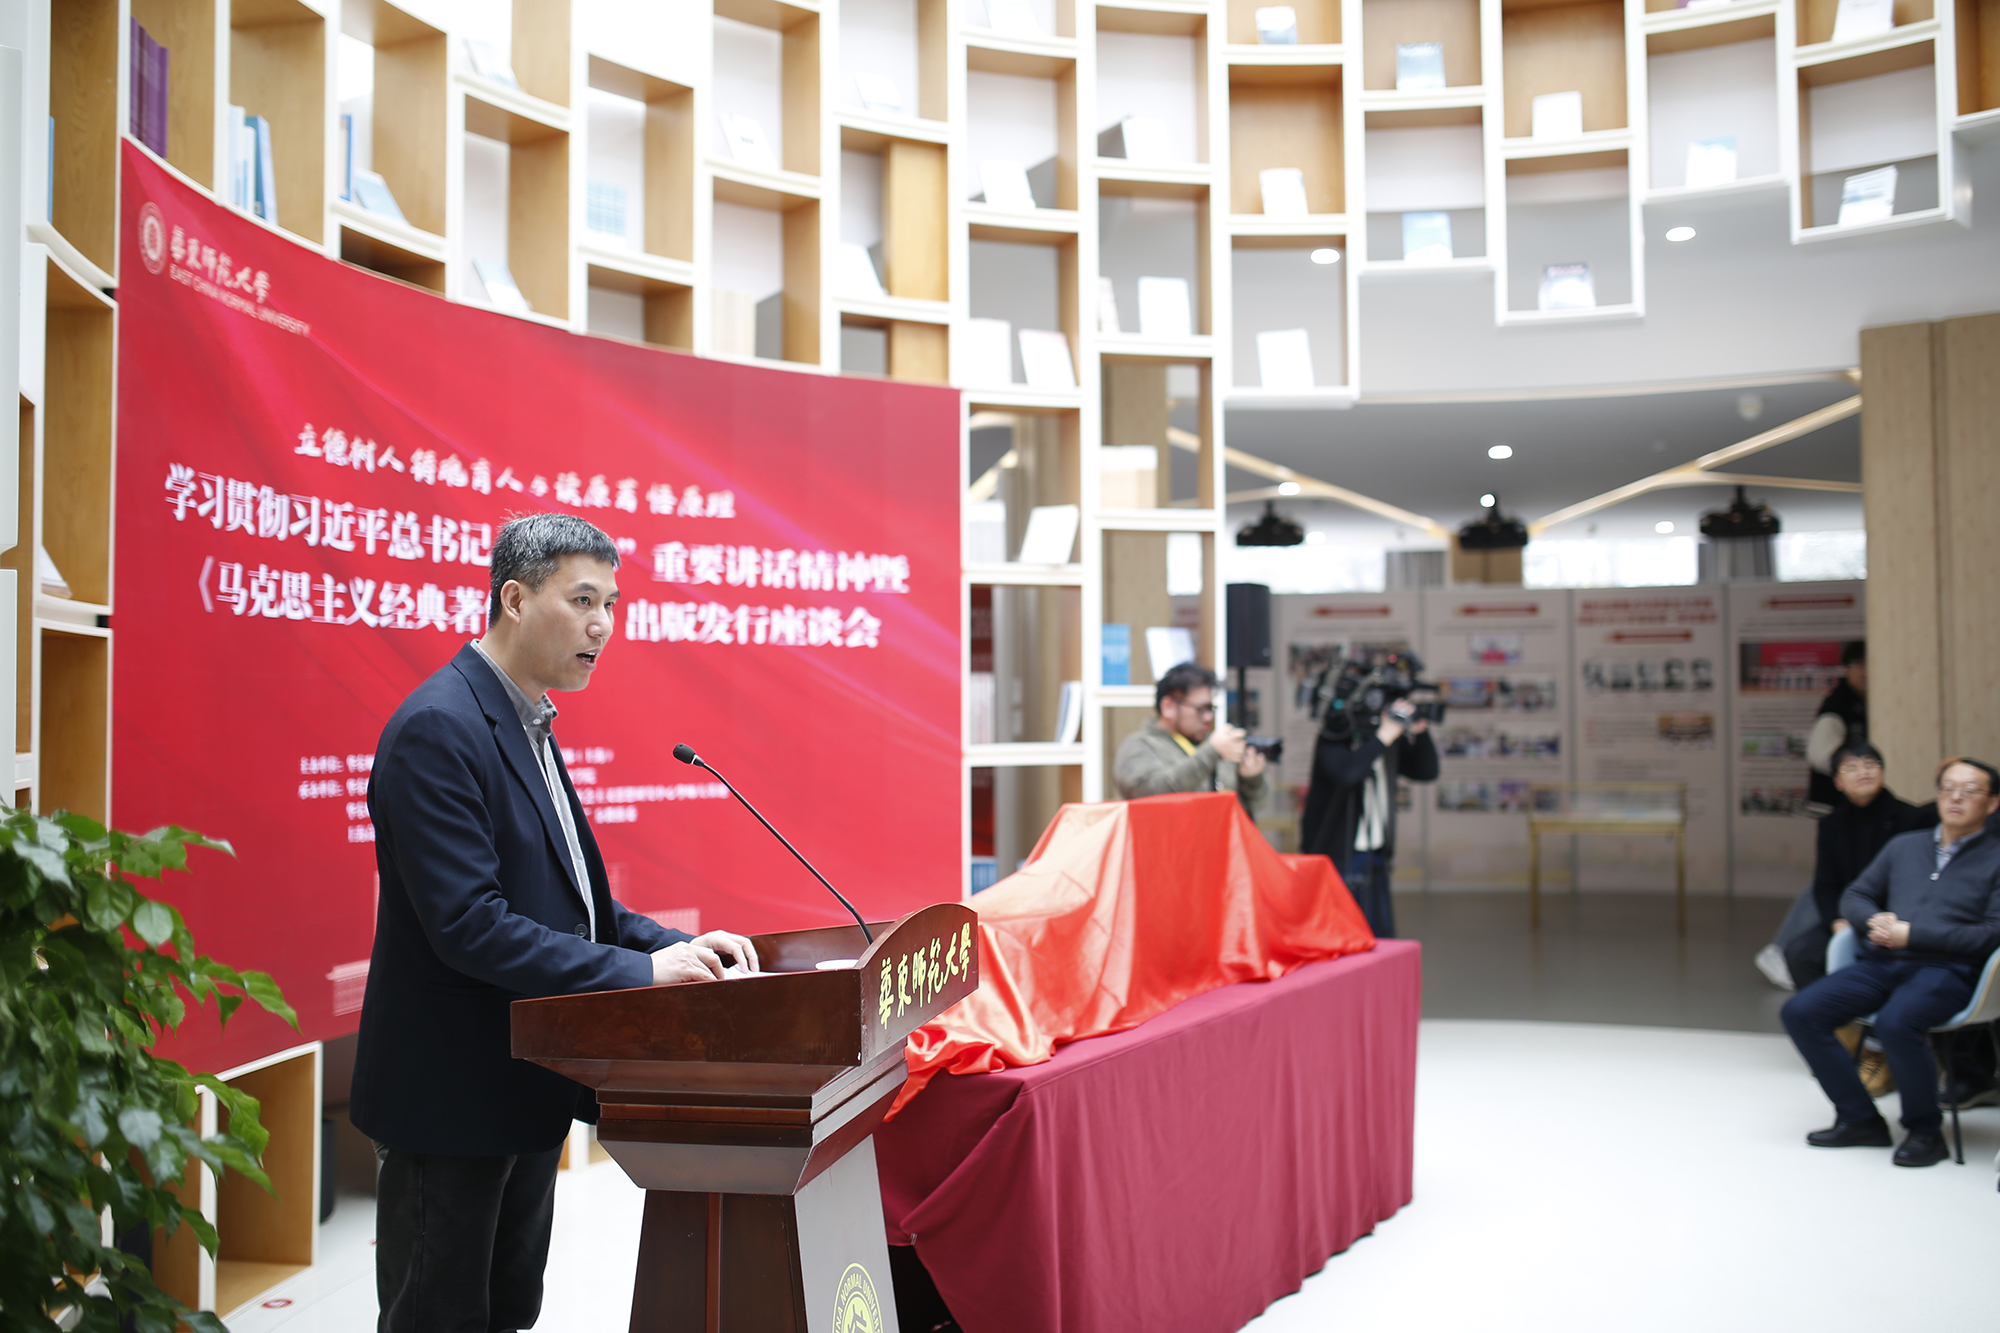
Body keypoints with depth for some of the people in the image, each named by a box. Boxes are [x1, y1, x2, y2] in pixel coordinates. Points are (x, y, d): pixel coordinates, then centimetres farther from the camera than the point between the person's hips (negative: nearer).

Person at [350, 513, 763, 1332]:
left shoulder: (527, 727, 12)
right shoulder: (438, 728, -19)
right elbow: (469, 926, -27)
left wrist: (680, 947, 1)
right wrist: (640, 970, -24)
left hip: (526, 1093, 10)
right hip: (455, 1101, -10)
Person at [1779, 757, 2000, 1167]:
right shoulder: (1904, 846, 23)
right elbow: (1853, 896, 24)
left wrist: (1913, 934, -11)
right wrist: (1874, 919, 0)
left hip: (1946, 969, -5)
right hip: (1881, 962, 6)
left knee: (1895, 1023, -37)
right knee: (1799, 1011, -17)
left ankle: (1926, 1130, -12)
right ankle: (1860, 1119, -5)